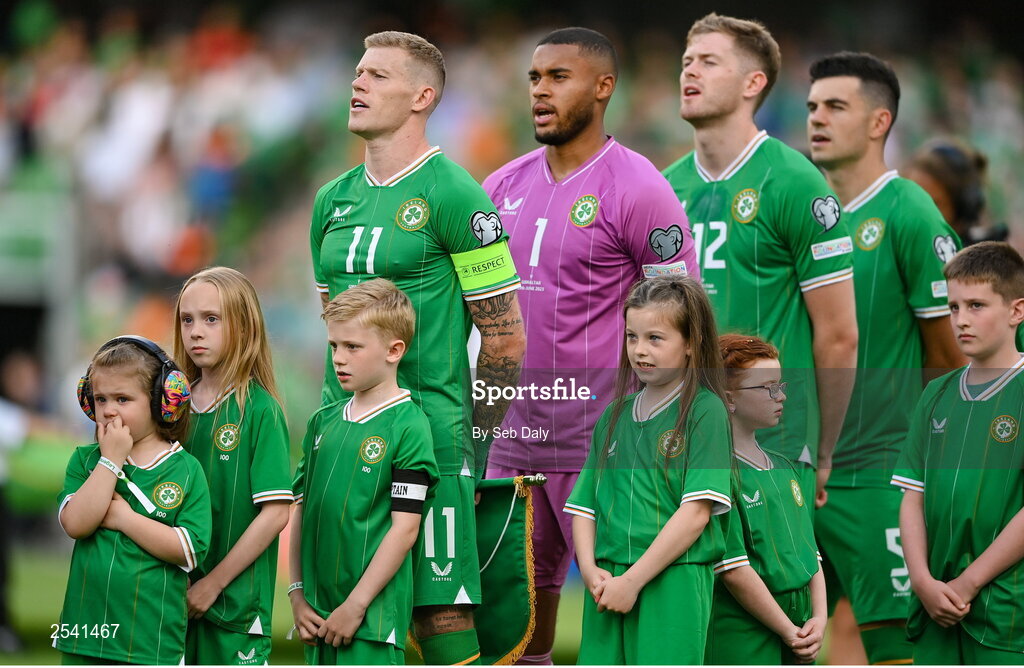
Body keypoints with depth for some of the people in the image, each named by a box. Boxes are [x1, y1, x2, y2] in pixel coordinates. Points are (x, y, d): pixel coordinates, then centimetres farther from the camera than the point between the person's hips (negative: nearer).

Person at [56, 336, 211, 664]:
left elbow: (190, 550, -11)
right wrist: (111, 460, -10)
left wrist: (124, 518, -13)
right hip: (85, 633, 3)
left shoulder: (185, 470, -1)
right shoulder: (85, 460, 7)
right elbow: (76, 523, -10)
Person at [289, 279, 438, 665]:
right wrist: (297, 595, 7)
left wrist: (355, 605, -13)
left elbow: (404, 528, -11)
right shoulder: (323, 422, 12)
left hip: (373, 616, -6)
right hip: (320, 617, 6)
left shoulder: (408, 426, -7)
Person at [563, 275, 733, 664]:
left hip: (673, 586, -5)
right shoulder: (613, 416, 16)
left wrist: (633, 580, -12)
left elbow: (696, 512, -9)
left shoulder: (704, 411, -2)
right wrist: (590, 568, -3)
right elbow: (584, 507, 16)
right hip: (607, 588, 5)